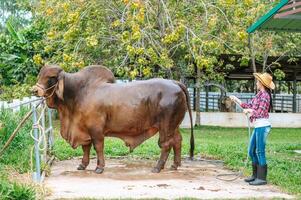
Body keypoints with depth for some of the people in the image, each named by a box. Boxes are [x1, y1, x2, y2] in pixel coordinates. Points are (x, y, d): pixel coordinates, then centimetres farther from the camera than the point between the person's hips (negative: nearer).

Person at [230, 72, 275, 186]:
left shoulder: (264, 95, -12)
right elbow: (249, 105, 20)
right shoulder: (259, 95, 16)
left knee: (260, 152, -6)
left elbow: (260, 112, -17)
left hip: (262, 125, -10)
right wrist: (236, 100, 19)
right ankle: (256, 175, 23)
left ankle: (262, 178, 0)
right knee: (252, 151, 14)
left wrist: (249, 111, -5)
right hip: (258, 126, 10)